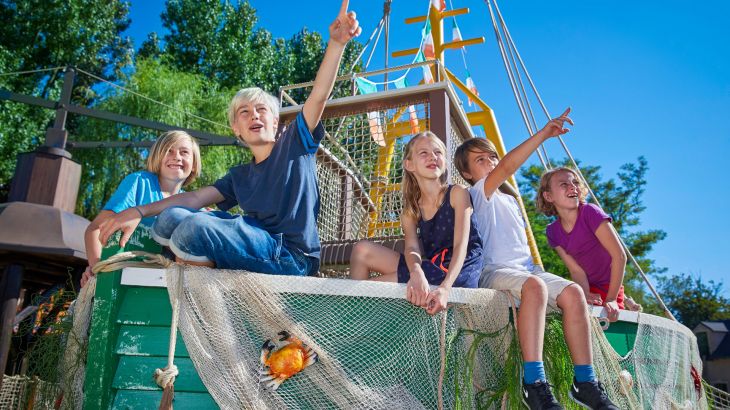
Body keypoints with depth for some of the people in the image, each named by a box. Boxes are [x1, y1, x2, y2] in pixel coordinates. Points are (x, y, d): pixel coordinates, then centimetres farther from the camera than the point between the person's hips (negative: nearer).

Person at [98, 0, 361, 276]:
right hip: (256, 247, 6)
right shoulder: (239, 176, 24)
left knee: (197, 226, -28)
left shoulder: (295, 143, 9)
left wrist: (336, 43, -21)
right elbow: (196, 197, 15)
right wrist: (139, 212, 1)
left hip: (291, 255, -6)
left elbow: (318, 96, -5)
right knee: (171, 217, -6)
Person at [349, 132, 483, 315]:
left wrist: (445, 288, -31)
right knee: (362, 250, 2)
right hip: (429, 267, 6)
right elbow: (412, 249, -8)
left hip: (456, 271, -6)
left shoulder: (457, 193, -4)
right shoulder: (411, 211, 9)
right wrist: (416, 274, -34)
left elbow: (461, 245, -15)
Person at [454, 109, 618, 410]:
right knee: (534, 286, -38)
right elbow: (508, 166, -16)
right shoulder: (478, 193, 3)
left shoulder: (510, 201, 29)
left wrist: (537, 269, 15)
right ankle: (534, 382, -37)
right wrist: (544, 133, -21)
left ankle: (584, 381, -15)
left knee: (573, 292, -19)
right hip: (495, 271, -7)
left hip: (526, 269, 7)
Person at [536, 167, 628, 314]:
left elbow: (619, 255, -20)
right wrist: (587, 295, -26)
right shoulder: (552, 232, -5)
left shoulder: (590, 213, -19)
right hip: (590, 287, 4)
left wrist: (611, 299, -19)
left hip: (611, 286, -4)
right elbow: (576, 269, -8)